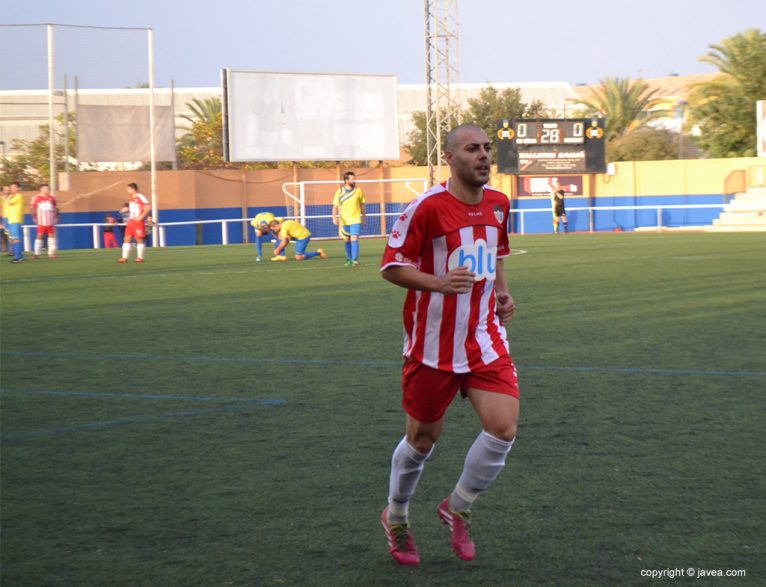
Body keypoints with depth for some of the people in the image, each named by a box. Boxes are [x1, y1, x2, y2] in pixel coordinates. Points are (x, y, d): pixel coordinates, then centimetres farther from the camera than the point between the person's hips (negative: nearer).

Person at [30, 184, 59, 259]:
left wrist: (56, 217, 9)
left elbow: (56, 208, 16)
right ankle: (37, 254, 3)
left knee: (52, 235, 2)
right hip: (41, 222, -3)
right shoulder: (36, 198, -2)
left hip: (51, 222, 3)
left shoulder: (52, 198, 7)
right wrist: (34, 217, -2)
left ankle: (52, 253, 8)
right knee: (40, 236, -3)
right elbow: (32, 208, 2)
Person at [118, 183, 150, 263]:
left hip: (138, 222, -8)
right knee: (127, 239, 3)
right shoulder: (131, 199, 15)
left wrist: (140, 217, -20)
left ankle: (140, 257, 4)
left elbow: (148, 208, -17)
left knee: (139, 239, -3)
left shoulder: (141, 197, -11)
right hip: (131, 222, 8)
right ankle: (124, 258, 4)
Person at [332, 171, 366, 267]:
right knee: (347, 240, 12)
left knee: (354, 239, -14)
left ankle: (355, 260, -16)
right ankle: (349, 259, 27)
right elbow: (335, 207, 0)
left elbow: (362, 205, 11)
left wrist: (364, 216, 13)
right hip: (344, 221, 1)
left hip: (356, 220, -1)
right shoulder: (339, 192, -1)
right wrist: (334, 217, -14)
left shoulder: (358, 191, 2)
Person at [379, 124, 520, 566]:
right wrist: (440, 283, -27)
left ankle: (458, 508, 15)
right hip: (434, 343, -4)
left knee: (503, 429, -11)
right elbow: (391, 267, -12)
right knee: (422, 438, 8)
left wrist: (502, 291, 8)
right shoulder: (427, 207, -15)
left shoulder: (498, 203, 4)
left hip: (486, 338, 4)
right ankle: (396, 519, 35)